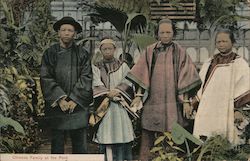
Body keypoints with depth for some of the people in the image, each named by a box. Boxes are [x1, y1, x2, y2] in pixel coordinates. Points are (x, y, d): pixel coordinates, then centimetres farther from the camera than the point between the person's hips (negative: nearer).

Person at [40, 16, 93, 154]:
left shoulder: (82, 54, 6)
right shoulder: (50, 53, 5)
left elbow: (86, 78, -2)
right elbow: (46, 78, -2)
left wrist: (75, 99, -12)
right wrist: (59, 98, -13)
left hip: (78, 106, 0)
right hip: (56, 105, 0)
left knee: (80, 146, 3)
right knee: (57, 145, 5)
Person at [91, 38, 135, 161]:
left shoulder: (123, 66, 11)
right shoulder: (96, 68, 9)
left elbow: (127, 84, -1)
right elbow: (97, 86, -4)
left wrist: (111, 95, -14)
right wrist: (109, 94, -18)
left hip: (121, 109, 1)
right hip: (104, 109, 0)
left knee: (121, 137, -4)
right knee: (105, 139, -3)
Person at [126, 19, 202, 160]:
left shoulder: (179, 52, 5)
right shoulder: (150, 51, 9)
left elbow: (184, 79, 1)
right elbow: (143, 76, 6)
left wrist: (186, 101, -6)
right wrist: (138, 95, -3)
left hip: (172, 102, -1)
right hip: (152, 100, 1)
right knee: (147, 138, 1)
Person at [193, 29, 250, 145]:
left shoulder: (239, 63, 1)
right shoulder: (209, 63, 15)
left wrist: (238, 109, -13)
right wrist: (195, 104, 14)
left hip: (226, 112, -4)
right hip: (207, 109, 4)